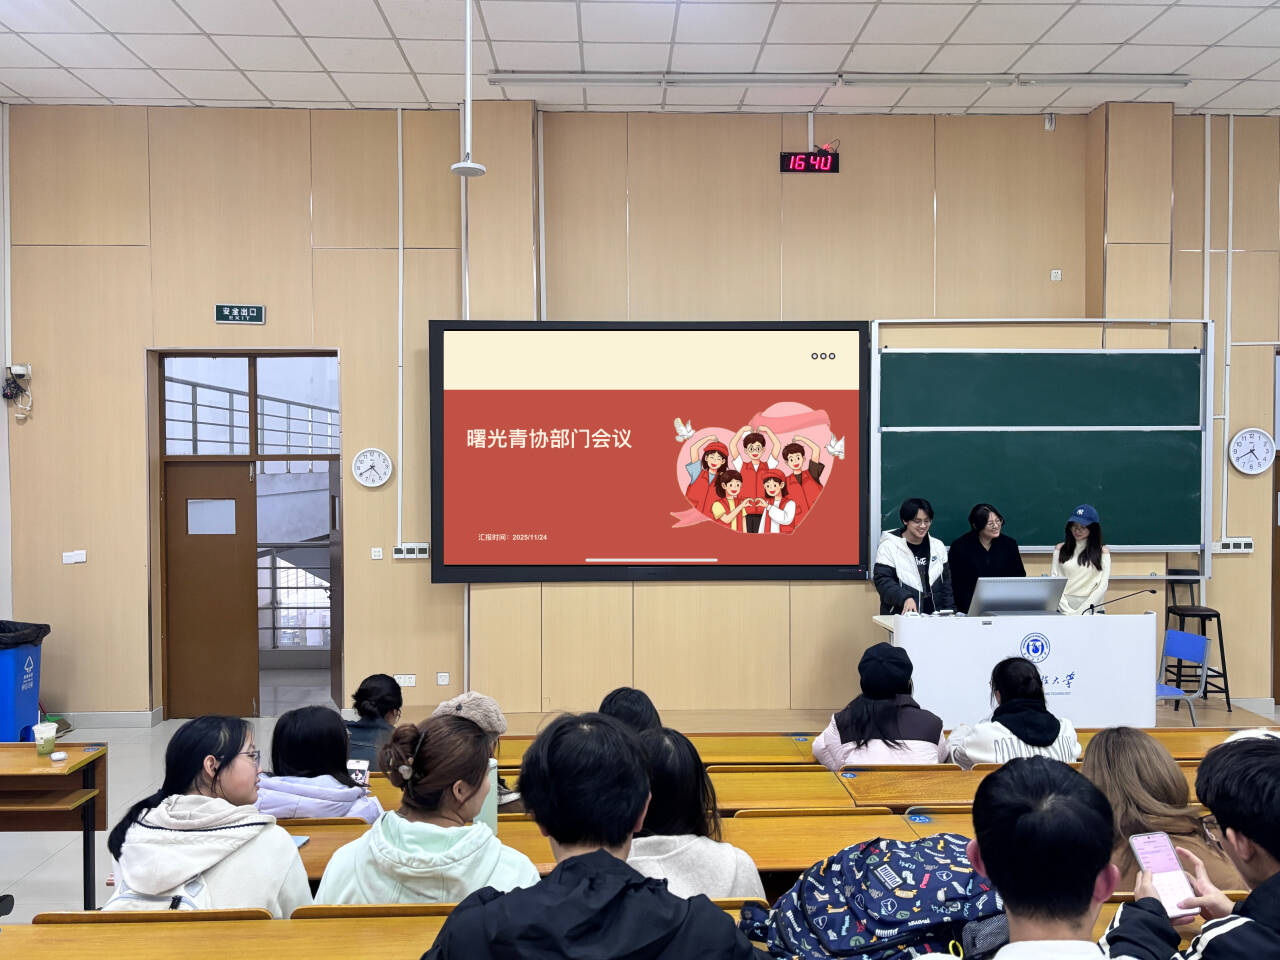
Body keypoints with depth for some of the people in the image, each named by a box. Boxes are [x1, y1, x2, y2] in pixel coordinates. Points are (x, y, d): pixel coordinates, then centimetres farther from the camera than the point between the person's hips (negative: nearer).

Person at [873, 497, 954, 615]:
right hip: (900, 617, -4)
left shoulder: (938, 546, 15)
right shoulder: (888, 547, -2)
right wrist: (905, 598, -25)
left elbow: (946, 582, 19)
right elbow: (883, 581, -10)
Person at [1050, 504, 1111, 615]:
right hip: (1063, 609, 1)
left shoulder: (1102, 552, 8)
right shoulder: (1060, 549, 13)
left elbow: (1102, 586, 0)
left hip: (1089, 610, -1)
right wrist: (1066, 610, -7)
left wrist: (1081, 611, -10)